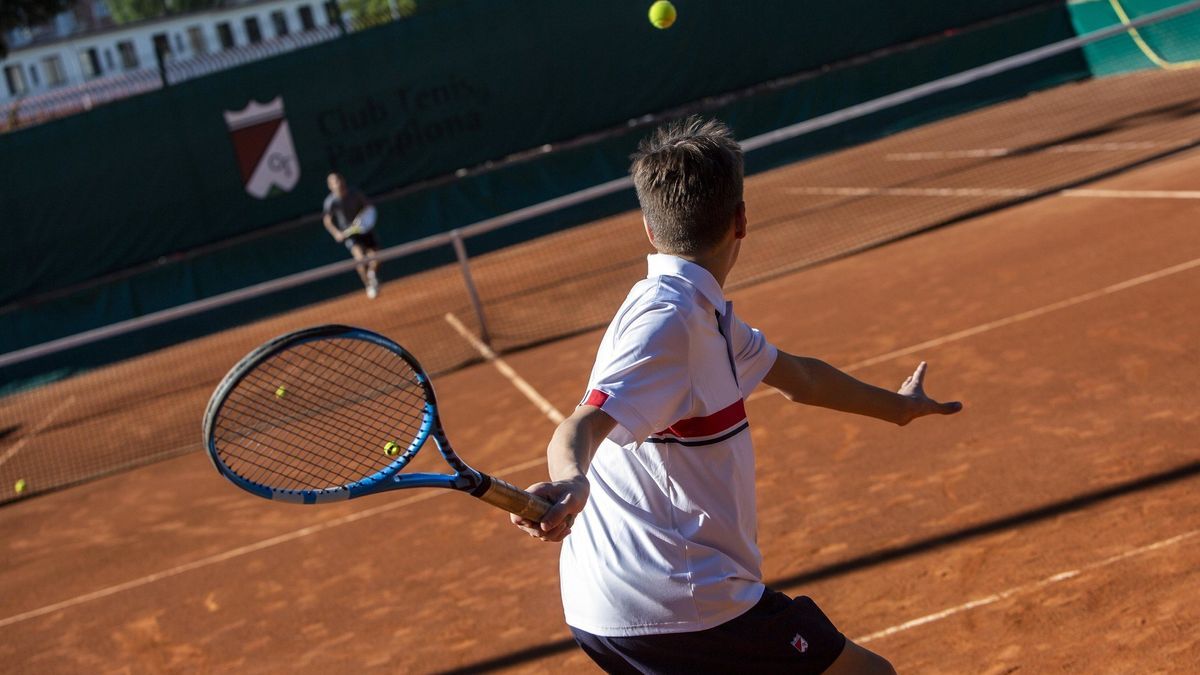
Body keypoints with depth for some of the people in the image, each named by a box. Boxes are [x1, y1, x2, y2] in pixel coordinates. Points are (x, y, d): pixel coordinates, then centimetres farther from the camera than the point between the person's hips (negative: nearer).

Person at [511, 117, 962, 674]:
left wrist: (896, 405, 44)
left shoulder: (699, 314, 13)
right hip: (675, 610, -11)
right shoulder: (667, 317, -19)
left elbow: (797, 377, 29)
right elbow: (581, 427, -31)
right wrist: (569, 481, -54)